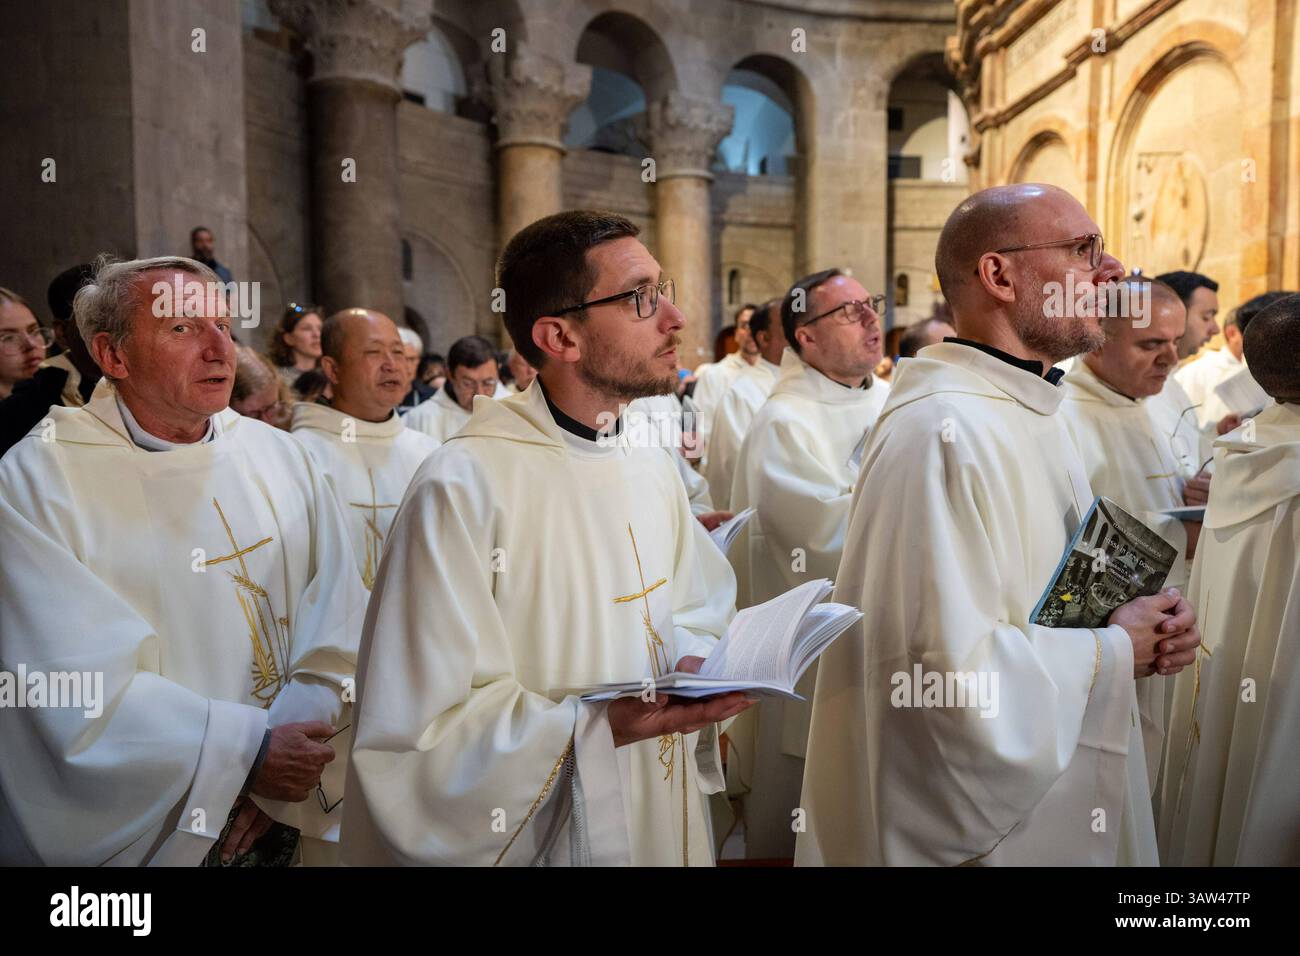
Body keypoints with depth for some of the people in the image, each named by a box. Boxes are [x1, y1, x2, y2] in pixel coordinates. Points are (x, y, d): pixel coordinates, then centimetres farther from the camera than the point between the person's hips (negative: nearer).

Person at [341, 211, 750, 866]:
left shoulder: (653, 469, 1)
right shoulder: (463, 486, -22)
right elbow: (417, 733, -22)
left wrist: (697, 664, -11)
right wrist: (596, 729, -30)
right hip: (547, 837, -6)